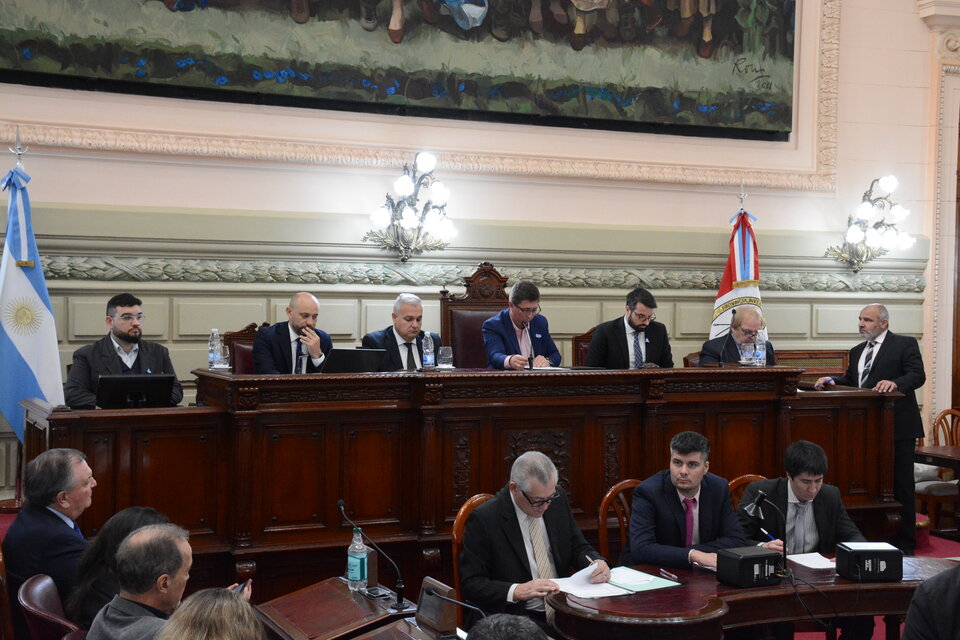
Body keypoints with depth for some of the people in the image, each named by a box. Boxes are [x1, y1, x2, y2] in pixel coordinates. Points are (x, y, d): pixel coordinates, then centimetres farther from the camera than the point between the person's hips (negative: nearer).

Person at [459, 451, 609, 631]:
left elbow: (578, 548, 14)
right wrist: (517, 591, -25)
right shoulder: (483, 519, -11)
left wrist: (598, 564, -8)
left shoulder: (558, 499, 4)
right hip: (515, 615, -4)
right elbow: (471, 584, -10)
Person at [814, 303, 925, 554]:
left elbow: (917, 375, -14)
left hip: (897, 427, -7)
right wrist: (833, 381, -1)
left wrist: (894, 383, -32)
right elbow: (851, 381, 19)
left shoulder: (904, 344, -3)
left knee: (900, 485, -2)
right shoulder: (857, 351, 19)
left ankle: (904, 543, 6)